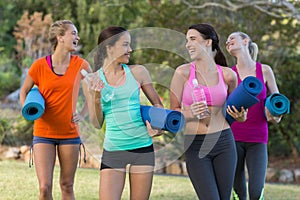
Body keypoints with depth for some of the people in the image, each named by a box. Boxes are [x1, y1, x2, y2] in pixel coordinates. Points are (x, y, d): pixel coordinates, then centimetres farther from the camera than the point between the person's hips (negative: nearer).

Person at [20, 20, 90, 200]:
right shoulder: (40, 65, -6)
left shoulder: (80, 65, -1)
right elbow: (24, 91, 10)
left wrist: (82, 113, -1)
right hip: (44, 132, -2)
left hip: (70, 133, 2)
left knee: (67, 186, 7)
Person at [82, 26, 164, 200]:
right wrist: (96, 98, -14)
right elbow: (97, 124, 1)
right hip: (113, 151, -1)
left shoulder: (138, 72, 2)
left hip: (142, 147, 1)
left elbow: (157, 103, 14)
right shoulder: (92, 80, 0)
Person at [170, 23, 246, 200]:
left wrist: (240, 115, -1)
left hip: (224, 144, 2)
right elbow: (174, 111, 3)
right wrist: (190, 113, -17)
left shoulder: (227, 74, 3)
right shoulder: (183, 72, -3)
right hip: (195, 146, -2)